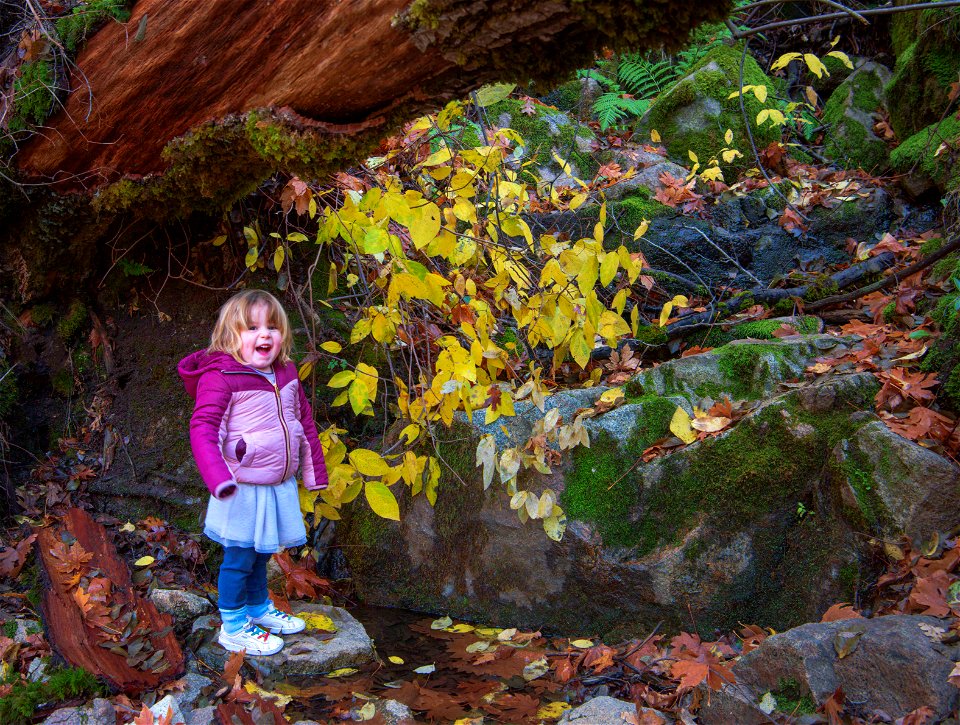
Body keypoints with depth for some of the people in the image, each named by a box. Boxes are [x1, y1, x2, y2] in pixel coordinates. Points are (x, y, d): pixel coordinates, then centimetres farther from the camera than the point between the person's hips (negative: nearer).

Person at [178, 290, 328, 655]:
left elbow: (304, 420, 15)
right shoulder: (220, 377, -16)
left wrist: (314, 470, 17)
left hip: (280, 487, 7)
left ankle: (259, 607, 42)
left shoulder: (286, 374, 5)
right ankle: (233, 627, 20)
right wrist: (219, 479, -33)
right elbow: (202, 428, -22)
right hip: (244, 489, -7)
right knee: (239, 557, 4)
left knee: (261, 553, 23)